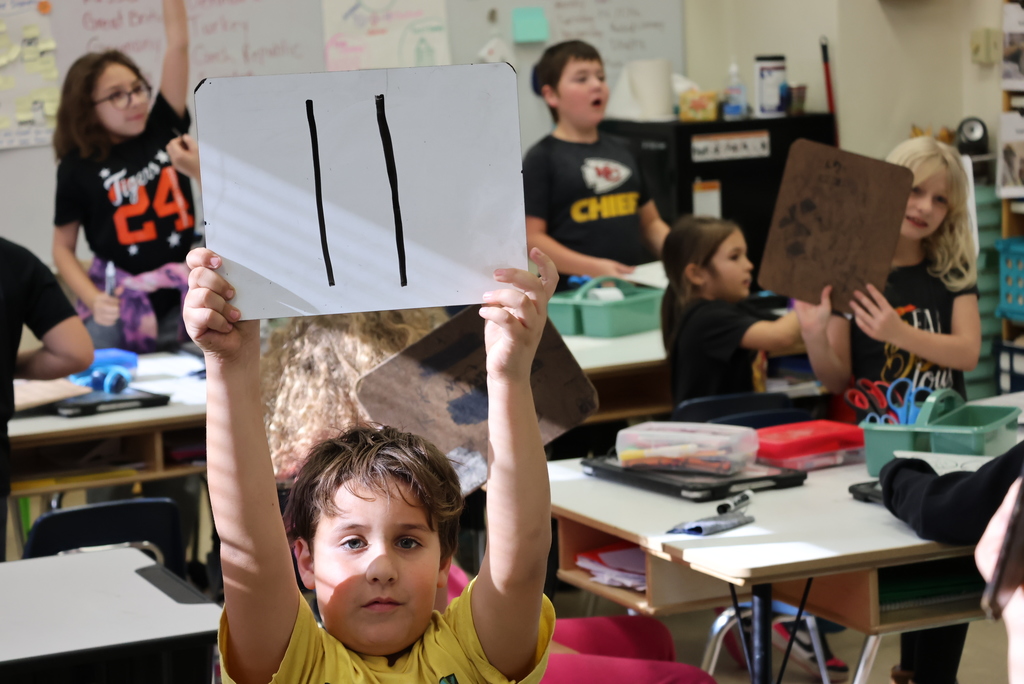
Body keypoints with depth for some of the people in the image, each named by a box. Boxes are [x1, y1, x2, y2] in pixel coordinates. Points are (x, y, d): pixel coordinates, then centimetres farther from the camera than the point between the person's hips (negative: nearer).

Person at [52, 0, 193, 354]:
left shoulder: (161, 131, 4)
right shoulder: (77, 168, -2)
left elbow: (178, 43, -2)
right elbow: (63, 248, 3)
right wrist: (93, 300, -13)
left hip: (183, 294, 2)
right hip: (120, 299, -2)